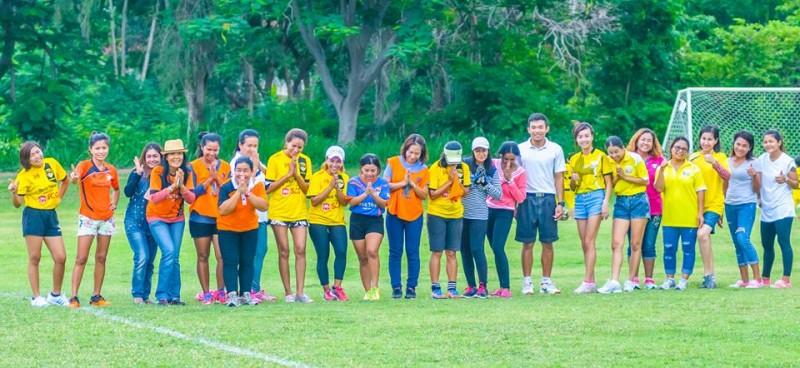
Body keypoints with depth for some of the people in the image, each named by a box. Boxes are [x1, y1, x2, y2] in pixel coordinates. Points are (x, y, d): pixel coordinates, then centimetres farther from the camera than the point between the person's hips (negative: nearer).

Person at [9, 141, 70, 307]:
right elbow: (17, 203, -12)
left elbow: (65, 181, 21)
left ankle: (56, 295, 17)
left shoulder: (52, 164, 2)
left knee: (60, 258, 0)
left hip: (51, 215, 4)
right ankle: (36, 297, 8)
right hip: (33, 216, -4)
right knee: (34, 258, 0)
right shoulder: (24, 175, -9)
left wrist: (58, 198, 10)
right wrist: (14, 192, -31)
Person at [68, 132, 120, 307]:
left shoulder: (111, 170, 6)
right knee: (81, 258, -8)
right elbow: (74, 178, -34)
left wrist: (114, 203, 5)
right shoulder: (84, 166, -10)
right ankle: (74, 298, -9)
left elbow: (116, 189, 25)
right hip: (88, 218, -5)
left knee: (101, 258, 9)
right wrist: (73, 178, -58)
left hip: (106, 218, 5)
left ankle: (96, 297, 15)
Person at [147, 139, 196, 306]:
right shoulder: (158, 172, -17)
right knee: (169, 251, -19)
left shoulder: (186, 173, -5)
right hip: (157, 218, -4)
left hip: (177, 218, 4)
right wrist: (172, 186, -34)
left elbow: (191, 199, -10)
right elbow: (154, 198, -24)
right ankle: (162, 295, -12)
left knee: (174, 258, 1)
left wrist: (182, 186, -27)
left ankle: (174, 296, 10)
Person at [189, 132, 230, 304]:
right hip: (200, 217, -1)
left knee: (222, 256, -8)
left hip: (221, 217, 1)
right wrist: (209, 180, -15)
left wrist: (217, 178, -14)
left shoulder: (225, 167, 7)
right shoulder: (194, 166, 0)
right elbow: (192, 193, -7)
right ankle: (205, 293, 10)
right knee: (203, 256, 4)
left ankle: (221, 291, 3)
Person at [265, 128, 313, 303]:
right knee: (284, 252, 0)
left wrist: (296, 174, -13)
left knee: (300, 250, -5)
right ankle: (288, 293, 5)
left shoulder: (305, 161, 6)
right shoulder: (275, 159, -4)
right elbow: (268, 188, -7)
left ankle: (300, 292, -3)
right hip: (279, 212, -3)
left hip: (299, 212, 3)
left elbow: (307, 188, 3)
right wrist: (287, 175, -14)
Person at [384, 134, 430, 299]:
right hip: (395, 214, 0)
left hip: (414, 216, 1)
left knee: (413, 253, 0)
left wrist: (412, 184, -15)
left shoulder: (423, 170, 2)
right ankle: (396, 287, 7)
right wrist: (402, 183, -14)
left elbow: (424, 195, -1)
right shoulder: (394, 163, 0)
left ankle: (411, 287, 5)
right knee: (395, 252, 3)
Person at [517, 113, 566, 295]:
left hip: (548, 198, 1)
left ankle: (546, 282, 10)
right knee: (527, 243, 0)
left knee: (548, 242, 3)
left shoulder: (555, 150, 4)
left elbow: (558, 177, 8)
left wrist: (560, 203, 2)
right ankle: (527, 282, 5)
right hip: (527, 198, -1)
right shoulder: (520, 149, 3)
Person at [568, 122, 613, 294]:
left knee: (589, 241, -12)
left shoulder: (600, 156, -1)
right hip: (580, 199, 5)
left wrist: (606, 202, -12)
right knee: (584, 243, 3)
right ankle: (592, 281, 7)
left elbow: (608, 183, -1)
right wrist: (573, 180, -4)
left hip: (596, 197, -5)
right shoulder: (574, 159, 13)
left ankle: (588, 282, -15)